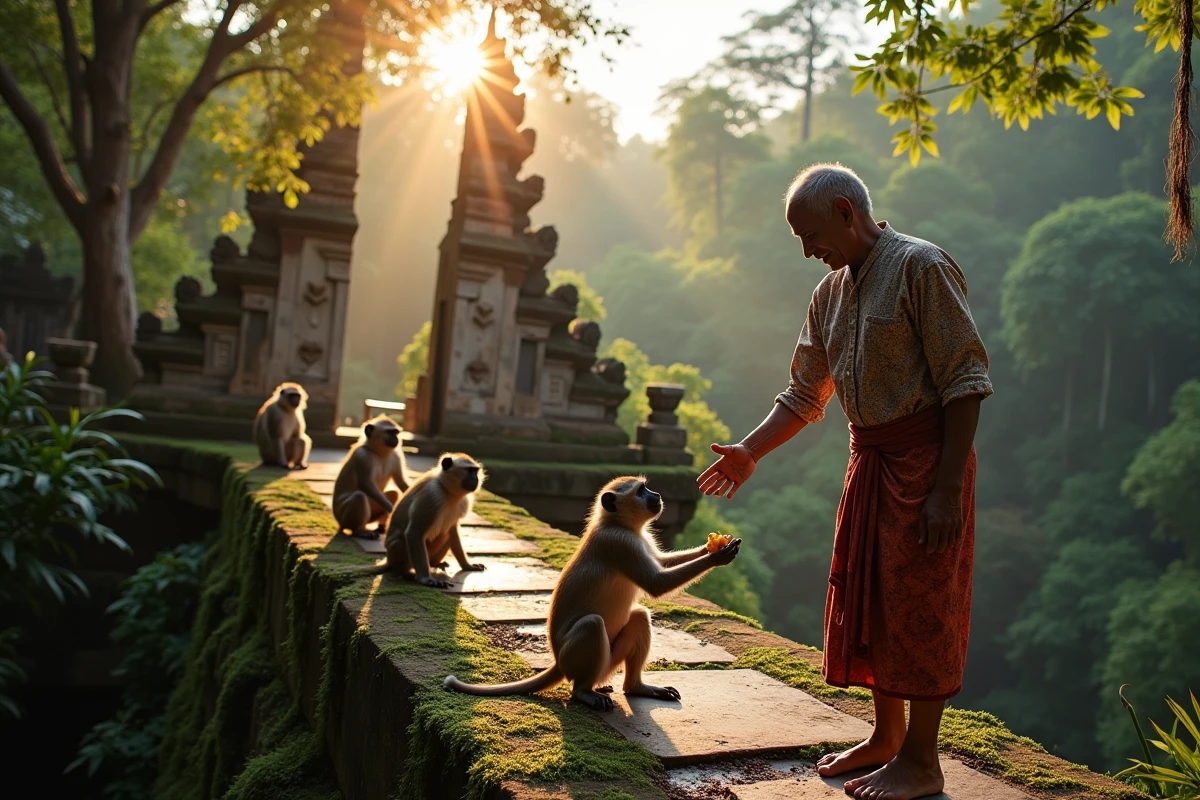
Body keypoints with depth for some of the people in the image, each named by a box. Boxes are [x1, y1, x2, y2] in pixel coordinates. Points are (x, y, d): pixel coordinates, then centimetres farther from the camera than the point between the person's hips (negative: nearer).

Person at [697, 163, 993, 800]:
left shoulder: (921, 267, -12)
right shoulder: (830, 293, 11)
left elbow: (965, 381, -16)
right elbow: (804, 394, 16)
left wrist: (947, 488, -20)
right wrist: (750, 451, 4)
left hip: (926, 455, -8)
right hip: (868, 458, 8)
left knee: (920, 604, -1)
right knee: (865, 597, 13)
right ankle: (886, 736, 29)